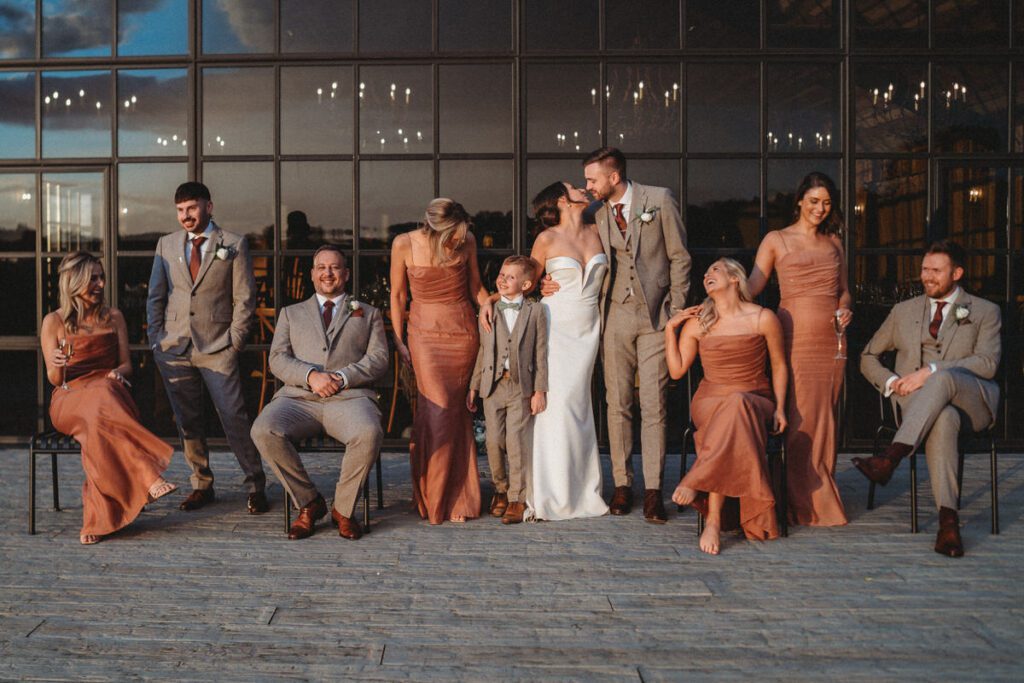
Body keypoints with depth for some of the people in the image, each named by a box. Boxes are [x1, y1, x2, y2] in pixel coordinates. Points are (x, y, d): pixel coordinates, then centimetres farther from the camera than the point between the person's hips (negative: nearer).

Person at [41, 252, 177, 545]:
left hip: (108, 393, 2)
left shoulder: (113, 317, 15)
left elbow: (126, 365, 13)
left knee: (100, 423, -37)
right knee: (103, 410, -39)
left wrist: (117, 373, -11)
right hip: (69, 400, -2)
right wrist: (57, 365, -20)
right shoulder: (54, 322, 7)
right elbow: (54, 379, 4)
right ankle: (149, 478, -44)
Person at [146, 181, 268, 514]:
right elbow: (155, 296, 14)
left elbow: (244, 298, 0)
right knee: (187, 421, 8)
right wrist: (157, 340, 4)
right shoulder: (166, 244, 12)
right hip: (175, 349, 4)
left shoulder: (234, 245, 2)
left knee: (234, 417, -8)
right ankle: (201, 485, 20)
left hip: (217, 348, -3)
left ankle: (256, 486, 3)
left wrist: (234, 343, -7)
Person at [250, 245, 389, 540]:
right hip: (298, 397, 2)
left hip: (349, 397, -1)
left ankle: (343, 508, -10)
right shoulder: (291, 313, 26)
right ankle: (309, 503, -9)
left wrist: (343, 377, -10)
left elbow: (379, 359, 9)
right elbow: (277, 359, 12)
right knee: (263, 431, -30)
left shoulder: (368, 314, 23)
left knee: (369, 434, -35)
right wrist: (311, 376, -9)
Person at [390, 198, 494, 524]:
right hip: (425, 333, -2)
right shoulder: (404, 244, -7)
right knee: (439, 409, -12)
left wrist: (486, 302, -9)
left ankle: (455, 498, 16)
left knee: (455, 411, 2)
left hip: (463, 332, 2)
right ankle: (433, 497, 5)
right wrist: (398, 341, 1)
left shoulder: (467, 242, -2)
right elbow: (397, 295, 2)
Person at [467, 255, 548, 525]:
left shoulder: (535, 312, 3)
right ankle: (500, 490, 24)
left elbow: (541, 353, 1)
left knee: (516, 441, -4)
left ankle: (517, 498, 7)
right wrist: (473, 386, 8)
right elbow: (482, 352, 12)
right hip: (493, 384, 2)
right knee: (494, 441, 3)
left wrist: (540, 390, -3)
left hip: (521, 386, -2)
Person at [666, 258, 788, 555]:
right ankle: (714, 520, -37)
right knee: (729, 423, -35)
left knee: (736, 406, -39)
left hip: (754, 400, -1)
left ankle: (696, 482, -35)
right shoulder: (697, 322, 7)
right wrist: (669, 328, 1)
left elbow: (779, 366, 10)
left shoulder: (763, 319, 1)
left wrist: (780, 408, 0)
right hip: (709, 400, 1)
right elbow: (676, 370, 6)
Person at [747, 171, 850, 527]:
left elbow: (844, 290, 22)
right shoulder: (776, 240, 5)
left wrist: (845, 310, 1)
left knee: (824, 419, 5)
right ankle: (808, 502, 3)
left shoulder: (834, 242, 17)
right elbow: (752, 286, 0)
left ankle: (820, 494, 16)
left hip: (831, 339, 4)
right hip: (796, 337, -4)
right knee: (801, 419, -7)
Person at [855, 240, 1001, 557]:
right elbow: (868, 357, 23)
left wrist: (931, 371, -17)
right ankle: (948, 519, -46)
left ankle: (890, 458, -49)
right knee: (944, 419, -38)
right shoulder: (903, 311, 20)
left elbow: (987, 363, -5)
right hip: (918, 402, 1)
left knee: (943, 379, -38)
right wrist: (891, 382, 0)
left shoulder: (985, 312, 12)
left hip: (973, 400, -1)